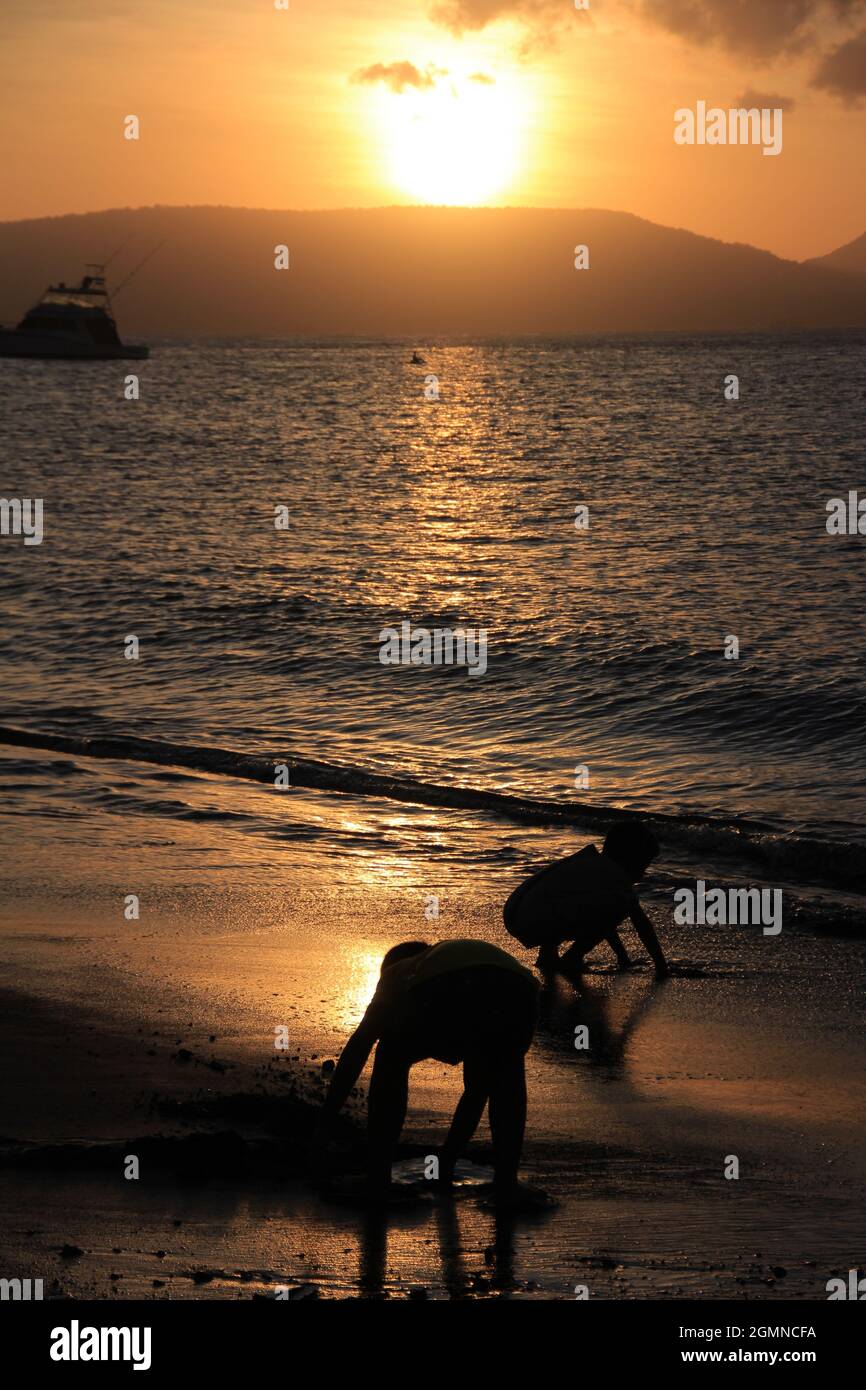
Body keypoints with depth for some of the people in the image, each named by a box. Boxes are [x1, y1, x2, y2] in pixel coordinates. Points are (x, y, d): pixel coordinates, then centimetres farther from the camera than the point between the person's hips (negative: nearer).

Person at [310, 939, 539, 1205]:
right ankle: (506, 1181, 27)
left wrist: (323, 1127, 40)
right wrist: (449, 1156, 60)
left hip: (444, 993, -3)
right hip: (517, 990, 3)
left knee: (391, 1064, 29)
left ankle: (377, 1181, 23)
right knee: (507, 1075, 36)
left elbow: (357, 1049, 36)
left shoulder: (397, 973, 41)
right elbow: (478, 1087, 52)